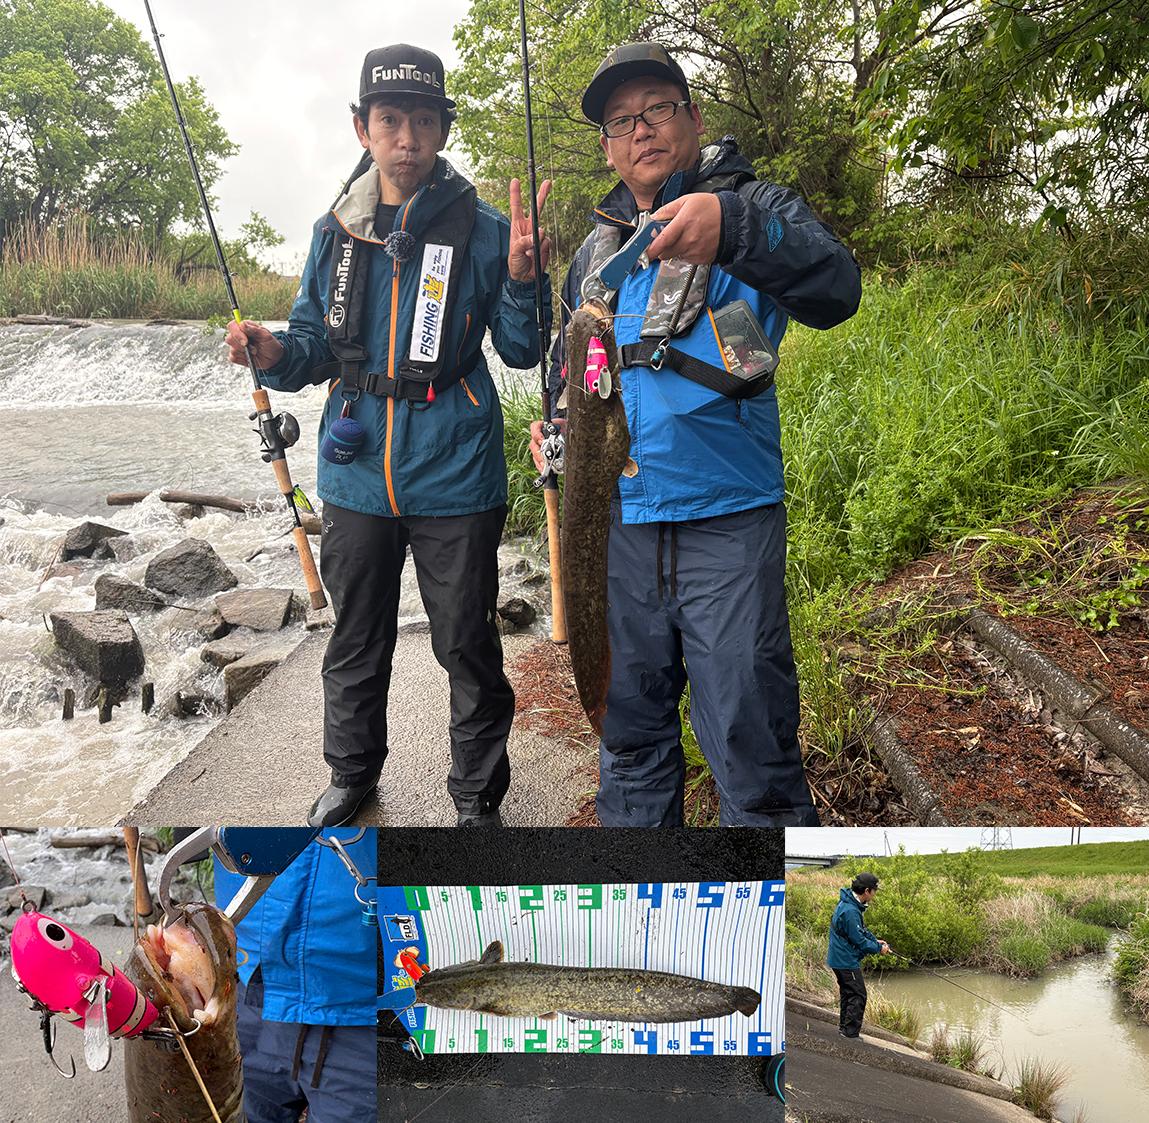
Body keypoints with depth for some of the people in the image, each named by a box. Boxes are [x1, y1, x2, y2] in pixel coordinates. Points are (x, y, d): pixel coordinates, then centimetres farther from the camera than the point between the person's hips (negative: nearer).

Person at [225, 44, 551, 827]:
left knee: (467, 646, 6)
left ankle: (479, 796, 26)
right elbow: (316, 345, 12)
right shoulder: (335, 231, 6)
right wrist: (274, 352, -10)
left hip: (454, 480, -3)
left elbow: (522, 352, -3)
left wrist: (521, 278, -21)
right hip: (358, 478, 4)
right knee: (356, 643, 17)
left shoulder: (482, 230, -4)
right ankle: (353, 774, 40)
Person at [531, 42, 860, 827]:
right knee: (628, 725, 16)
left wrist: (731, 228, -38)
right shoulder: (598, 248, 15)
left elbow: (836, 289, -22)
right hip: (618, 521, 6)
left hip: (727, 521, -5)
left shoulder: (752, 205, -1)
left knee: (750, 739, -4)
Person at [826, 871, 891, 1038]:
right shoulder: (850, 911, -28)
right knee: (858, 995, -3)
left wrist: (875, 940, 6)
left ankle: (844, 1028, 31)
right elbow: (858, 940, -22)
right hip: (847, 961, -10)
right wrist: (878, 948, -9)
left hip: (839, 960, 10)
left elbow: (861, 929, 18)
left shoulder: (849, 904, 6)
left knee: (847, 993, 20)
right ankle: (851, 1032, 2)